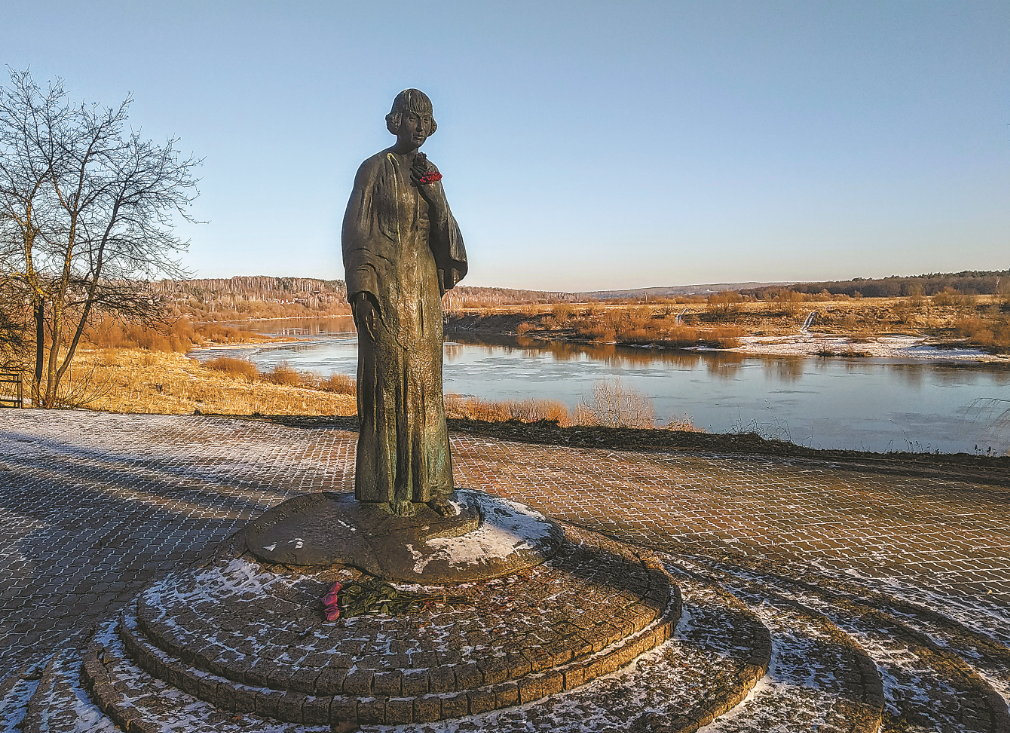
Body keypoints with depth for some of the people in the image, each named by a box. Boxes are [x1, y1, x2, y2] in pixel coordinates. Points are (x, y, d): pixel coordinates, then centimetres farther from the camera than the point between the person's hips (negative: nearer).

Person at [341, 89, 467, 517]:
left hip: (423, 285, 6)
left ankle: (428, 482, 11)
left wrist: (433, 191, -7)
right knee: (388, 381, -5)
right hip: (385, 285, -6)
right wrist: (360, 292, -16)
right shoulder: (375, 168, -1)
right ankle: (391, 486, 2)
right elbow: (354, 231, -7)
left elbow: (443, 231, 9)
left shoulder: (428, 173, 16)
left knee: (424, 382, 5)